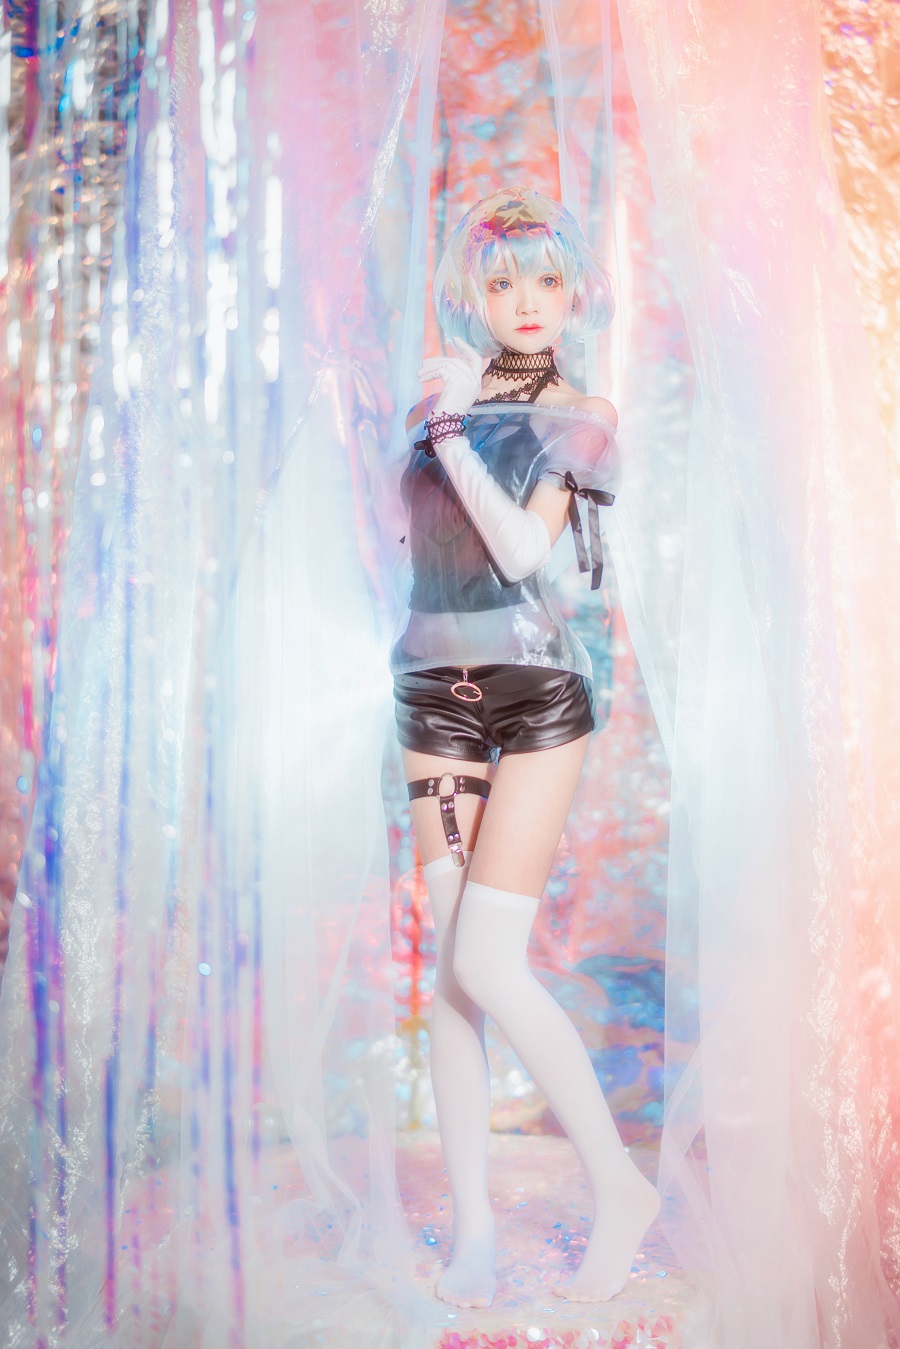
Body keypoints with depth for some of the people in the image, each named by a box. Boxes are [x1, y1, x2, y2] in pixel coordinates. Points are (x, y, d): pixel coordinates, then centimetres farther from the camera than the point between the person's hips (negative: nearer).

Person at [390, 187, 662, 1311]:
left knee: (487, 961, -13)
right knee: (451, 966, 1)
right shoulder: (437, 397, 13)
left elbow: (523, 552, -11)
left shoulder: (580, 419, 3)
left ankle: (618, 1186, 6)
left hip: (537, 695, -4)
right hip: (437, 699, 4)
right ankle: (472, 1224, 12)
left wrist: (451, 429, -10)